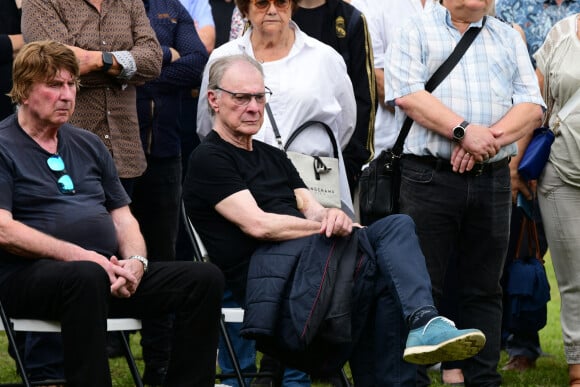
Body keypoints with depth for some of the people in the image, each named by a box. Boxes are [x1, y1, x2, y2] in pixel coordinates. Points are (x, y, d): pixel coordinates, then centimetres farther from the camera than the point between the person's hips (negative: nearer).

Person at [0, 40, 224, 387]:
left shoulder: (88, 145, 22)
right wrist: (79, 256, -19)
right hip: (29, 277, -7)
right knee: (87, 277, -41)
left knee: (205, 278, -12)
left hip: (107, 271, 7)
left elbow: (123, 218, 21)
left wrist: (135, 261, -3)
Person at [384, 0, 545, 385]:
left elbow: (532, 106, 7)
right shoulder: (416, 32, 6)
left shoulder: (509, 38, 17)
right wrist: (465, 131, -18)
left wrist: (492, 137, -11)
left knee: (485, 288, 7)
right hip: (430, 176, -4)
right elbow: (408, 95, -9)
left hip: (492, 178, 4)